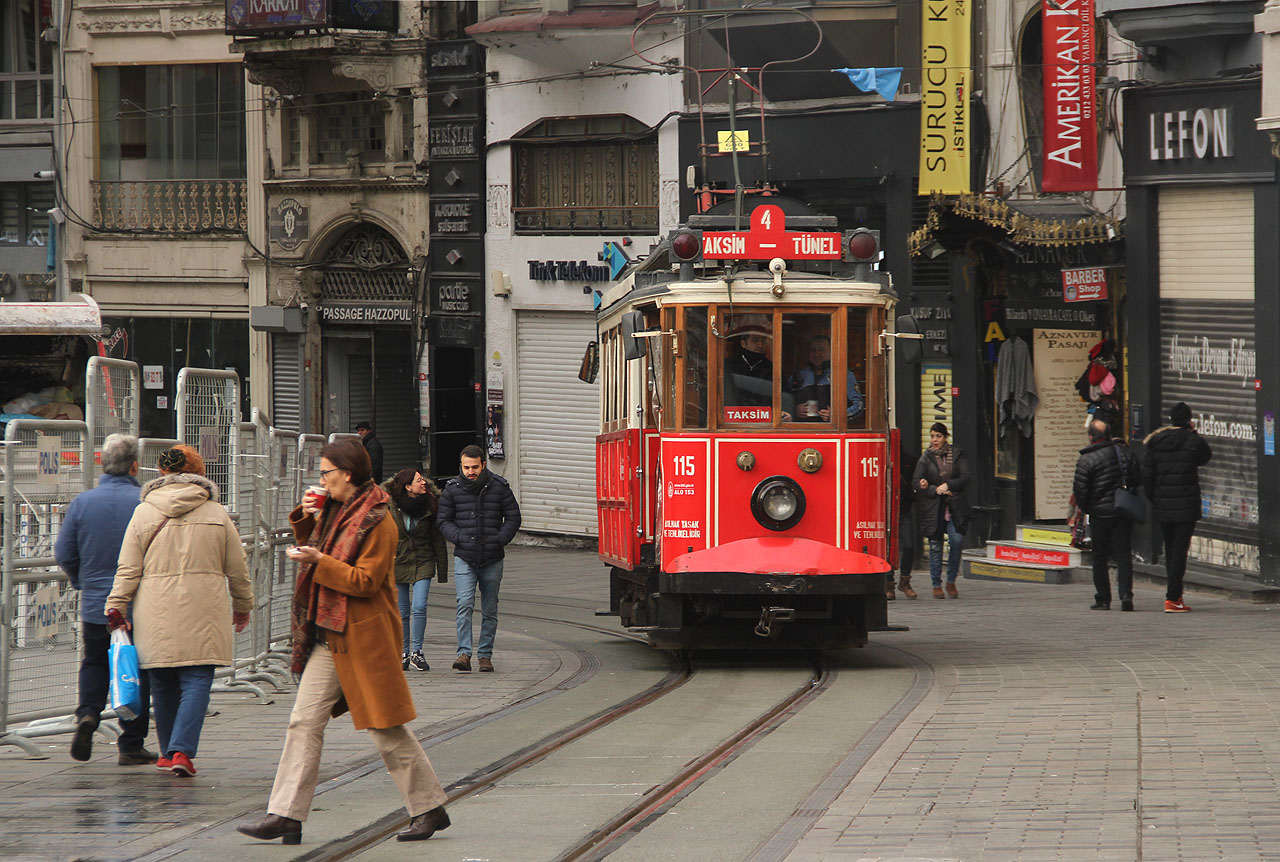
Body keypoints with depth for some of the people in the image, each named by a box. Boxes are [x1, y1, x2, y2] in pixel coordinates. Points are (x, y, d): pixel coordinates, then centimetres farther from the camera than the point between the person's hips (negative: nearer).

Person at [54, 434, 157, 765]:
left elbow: (63, 554, 1)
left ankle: (88, 715, -3)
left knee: (94, 664, 21)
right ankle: (130, 746, 8)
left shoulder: (82, 503, -2)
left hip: (95, 605, 2)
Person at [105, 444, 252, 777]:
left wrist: (116, 606, 7)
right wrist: (242, 607, 23)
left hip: (157, 613, 1)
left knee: (163, 685, 13)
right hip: (204, 613, -1)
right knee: (196, 682, -2)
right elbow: (237, 569, 10)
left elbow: (128, 569, 1)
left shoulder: (144, 513, 3)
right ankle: (181, 750, -17)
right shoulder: (216, 514, 3)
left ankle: (168, 752, 23)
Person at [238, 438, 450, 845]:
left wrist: (319, 561, -22)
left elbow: (366, 581, -18)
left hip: (363, 636, -9)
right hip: (329, 635, 9)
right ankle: (285, 815, 0)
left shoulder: (377, 521, -14)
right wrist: (306, 518, 8)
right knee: (304, 722, 1)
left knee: (386, 729, -1)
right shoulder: (335, 510, 12)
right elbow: (312, 547, 26)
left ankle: (430, 809, 11)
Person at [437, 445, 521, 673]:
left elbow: (513, 517, 6)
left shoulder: (499, 487, 0)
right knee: (465, 604, -16)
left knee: (489, 610, 7)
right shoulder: (452, 489, 1)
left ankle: (485, 655, 15)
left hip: (492, 559, 1)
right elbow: (443, 520, 9)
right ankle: (464, 653, -17)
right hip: (464, 558, -1)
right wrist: (459, 538, -7)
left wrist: (499, 540, -6)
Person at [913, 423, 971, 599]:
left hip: (955, 506, 0)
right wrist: (937, 491, -12)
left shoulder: (956, 454, 7)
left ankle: (951, 582, 5)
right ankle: (936, 585, 10)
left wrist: (948, 485, -13)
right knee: (935, 546, 0)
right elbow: (917, 483, -1)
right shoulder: (925, 458, 5)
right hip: (932, 507, 0)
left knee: (957, 541, -12)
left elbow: (965, 477, 1)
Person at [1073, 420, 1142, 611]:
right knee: (1123, 554, 4)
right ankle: (1126, 594, -10)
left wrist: (1085, 508, 6)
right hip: (1124, 513, 3)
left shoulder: (1086, 461, -12)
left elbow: (1080, 490, -11)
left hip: (1100, 514, -3)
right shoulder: (1125, 453, 3)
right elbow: (1138, 480, 10)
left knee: (1100, 557, 7)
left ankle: (1103, 600, 9)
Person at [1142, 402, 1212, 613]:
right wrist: (1193, 433, 11)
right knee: (1180, 549, -3)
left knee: (1170, 549, 15)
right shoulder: (1193, 441, -9)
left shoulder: (1155, 442, 2)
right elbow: (1206, 457, 13)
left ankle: (1175, 595, 22)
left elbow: (1146, 476, 2)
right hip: (1186, 505, -4)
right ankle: (1172, 598, -9)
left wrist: (1154, 499, 12)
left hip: (1162, 506, 4)